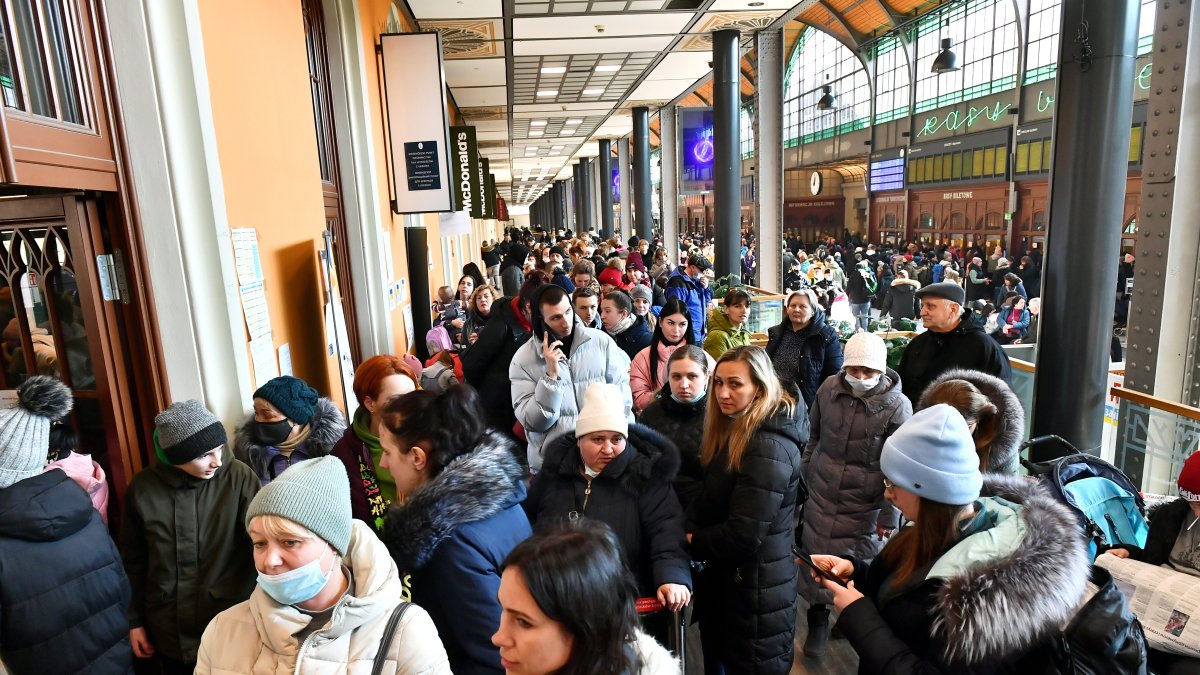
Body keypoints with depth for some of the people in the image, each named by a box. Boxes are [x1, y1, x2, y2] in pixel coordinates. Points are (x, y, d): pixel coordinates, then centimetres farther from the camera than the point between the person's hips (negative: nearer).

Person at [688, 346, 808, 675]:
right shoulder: (734, 429, 5)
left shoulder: (770, 447, -26)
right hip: (725, 575, 9)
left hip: (756, 589, -9)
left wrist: (693, 543, -11)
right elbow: (709, 499, 10)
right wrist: (689, 529, -8)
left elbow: (744, 534, -27)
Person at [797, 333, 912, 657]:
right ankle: (817, 621, 33)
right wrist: (806, 477, 15)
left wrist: (890, 516, -8)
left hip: (864, 507, -3)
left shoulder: (897, 406, -16)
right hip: (821, 496, 3)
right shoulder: (829, 388, -5)